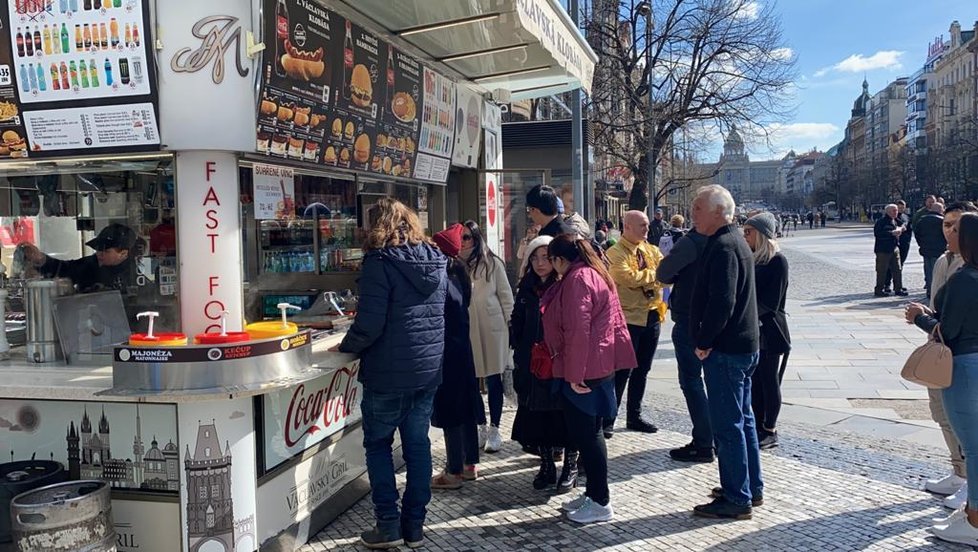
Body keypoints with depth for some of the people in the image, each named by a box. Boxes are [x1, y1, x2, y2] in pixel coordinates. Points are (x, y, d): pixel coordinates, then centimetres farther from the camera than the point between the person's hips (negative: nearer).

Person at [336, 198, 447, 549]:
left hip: (389, 373, -6)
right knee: (418, 445, 11)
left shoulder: (380, 262, -13)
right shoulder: (436, 261, 8)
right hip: (429, 369, 6)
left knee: (377, 444, 9)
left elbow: (369, 323, -18)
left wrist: (346, 347, -1)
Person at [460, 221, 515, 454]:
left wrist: (511, 325, 0)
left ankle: (494, 429, 19)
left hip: (492, 329, -1)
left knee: (493, 379, 7)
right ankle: (480, 427, 25)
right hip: (465, 330, 2)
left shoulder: (492, 263, -2)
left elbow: (506, 297, 2)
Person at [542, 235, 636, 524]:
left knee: (584, 434, -2)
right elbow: (610, 320, 20)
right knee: (588, 432, 16)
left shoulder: (577, 279, -16)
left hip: (583, 371, -10)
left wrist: (574, 375, -21)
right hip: (600, 366, 10)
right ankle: (594, 493, 26)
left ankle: (600, 502, 6)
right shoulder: (595, 273, 15)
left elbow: (578, 331, -22)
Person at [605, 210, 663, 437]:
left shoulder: (652, 250, 12)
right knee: (622, 371, -5)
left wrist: (643, 276, -21)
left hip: (652, 316, 7)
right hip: (628, 318, -7)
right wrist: (654, 273, -12)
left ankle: (634, 417, 28)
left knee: (642, 370, 15)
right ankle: (607, 420, 5)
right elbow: (628, 277, -24)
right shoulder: (615, 253, -9)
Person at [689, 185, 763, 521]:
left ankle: (736, 499, 6)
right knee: (742, 419, 18)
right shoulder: (736, 241, 15)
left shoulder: (723, 247, -18)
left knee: (728, 425, -3)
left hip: (725, 350, -11)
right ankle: (752, 488, 30)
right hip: (744, 345, 11)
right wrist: (708, 340, 17)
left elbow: (721, 302, -26)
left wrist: (704, 342, -16)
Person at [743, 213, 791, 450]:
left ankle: (770, 431, 13)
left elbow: (771, 301, -16)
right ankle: (758, 427, 22)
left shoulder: (777, 261, -11)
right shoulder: (751, 259, 11)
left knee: (769, 381, 2)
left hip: (769, 330, -7)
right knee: (754, 381, 12)